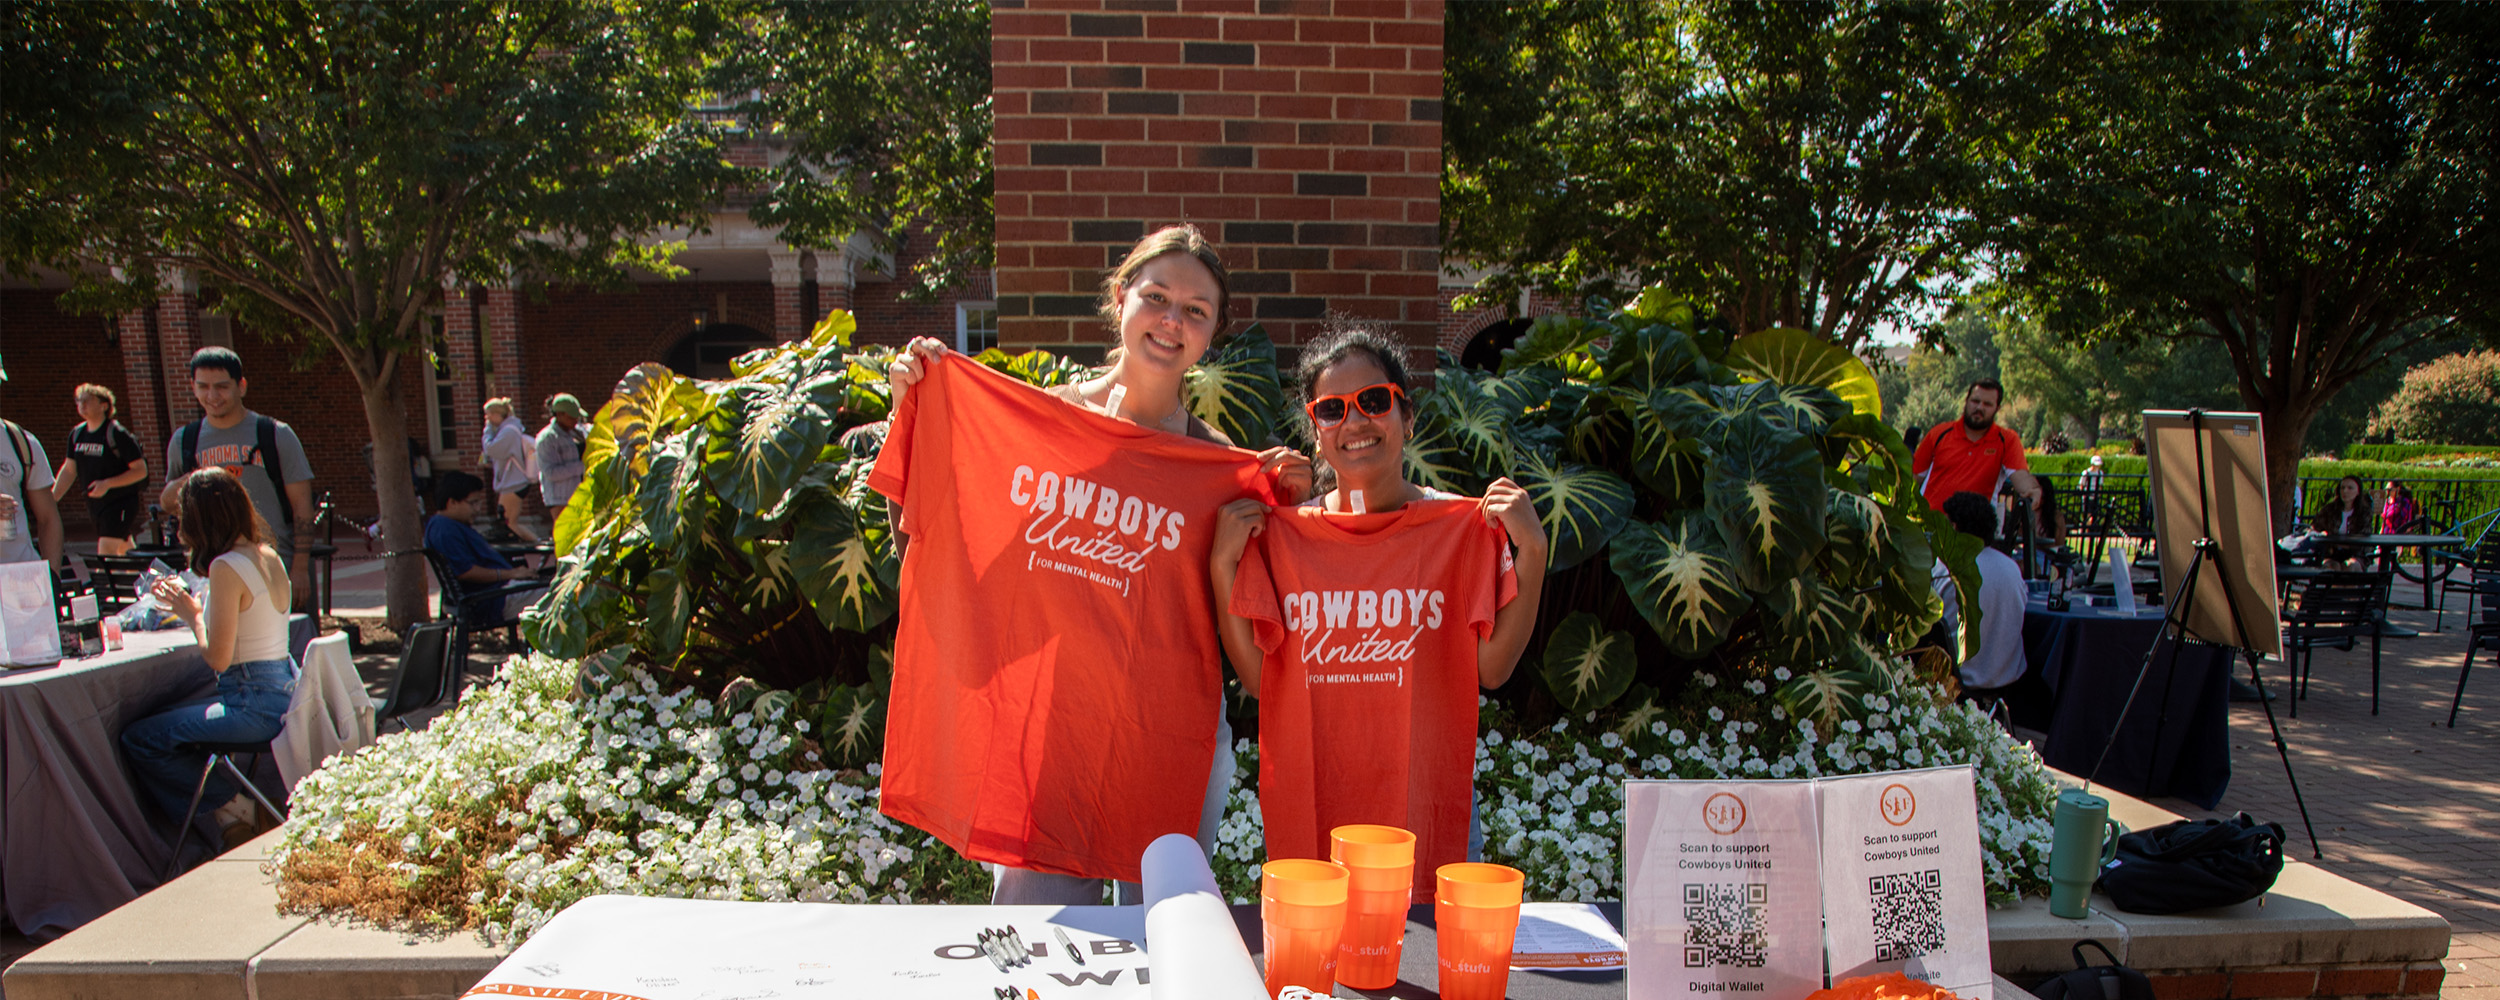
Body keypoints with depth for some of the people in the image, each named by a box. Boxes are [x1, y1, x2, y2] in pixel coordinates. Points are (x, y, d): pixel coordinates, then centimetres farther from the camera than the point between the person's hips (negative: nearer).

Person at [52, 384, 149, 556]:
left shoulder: (117, 434, -14)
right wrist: (52, 498, 3)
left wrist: (107, 484, -24)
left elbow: (141, 470, -15)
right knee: (124, 549, 17)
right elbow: (69, 470, 15)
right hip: (95, 503, 7)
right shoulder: (77, 434, 7)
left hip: (120, 501, -7)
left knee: (106, 549, -18)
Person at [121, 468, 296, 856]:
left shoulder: (226, 567, -18)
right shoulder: (268, 555, 8)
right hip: (285, 692, 9)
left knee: (138, 739, -1)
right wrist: (187, 604, 19)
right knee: (168, 719, 24)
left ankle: (224, 807, 10)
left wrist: (193, 616, -2)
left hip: (254, 705, -9)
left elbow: (219, 658, -17)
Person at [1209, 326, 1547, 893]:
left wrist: (1531, 553, -13)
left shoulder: (1465, 526, -2)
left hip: (1425, 802, -1)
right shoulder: (1280, 532, 1)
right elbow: (1257, 679, 0)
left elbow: (1492, 670, -5)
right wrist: (1223, 564, -8)